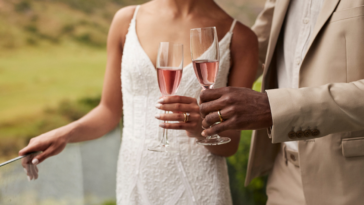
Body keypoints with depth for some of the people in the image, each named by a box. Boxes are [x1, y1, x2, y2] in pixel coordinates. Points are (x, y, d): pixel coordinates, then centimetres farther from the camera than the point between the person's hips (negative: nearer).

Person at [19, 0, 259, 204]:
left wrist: (202, 128, -22)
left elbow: (230, 143, -2)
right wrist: (64, 134, -8)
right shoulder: (127, 20, 1)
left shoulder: (240, 38, -6)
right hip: (134, 183, 2)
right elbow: (110, 111, 8)